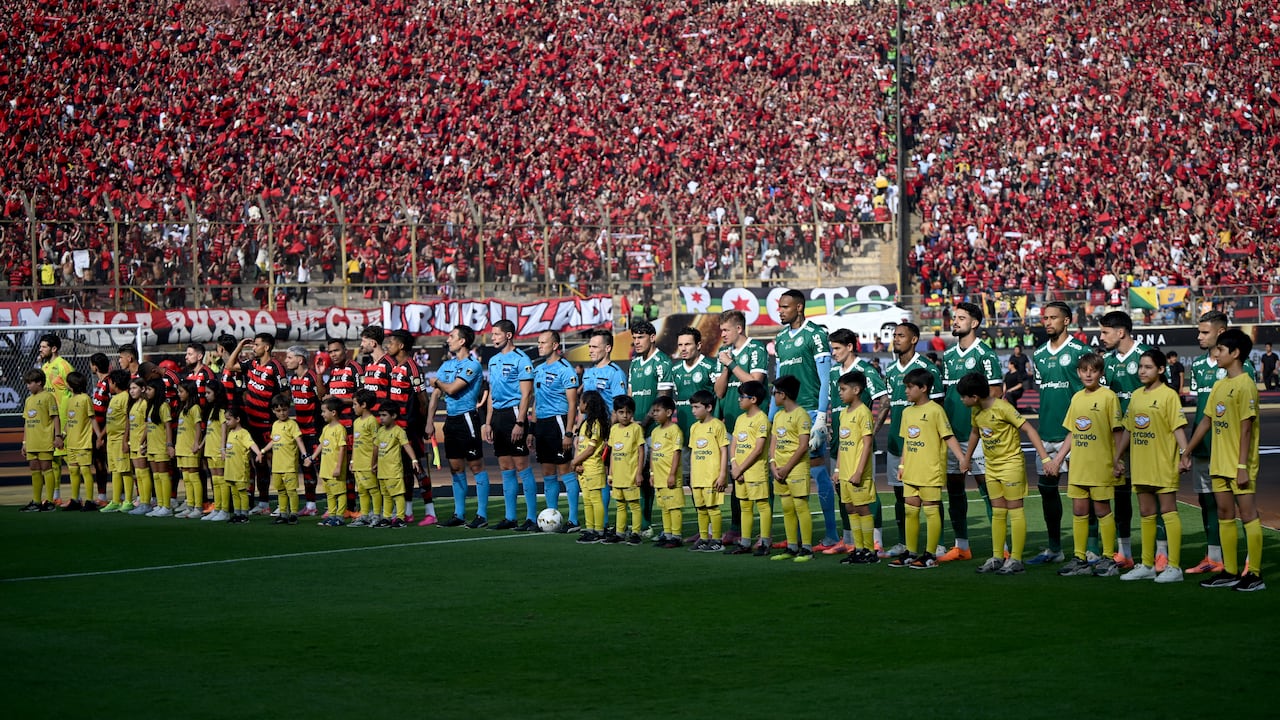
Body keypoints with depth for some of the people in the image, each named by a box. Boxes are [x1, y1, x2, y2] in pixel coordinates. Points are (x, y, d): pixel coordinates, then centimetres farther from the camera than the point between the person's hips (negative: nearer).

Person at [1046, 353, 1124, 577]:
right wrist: (1057, 460, 14)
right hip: (1078, 466, 6)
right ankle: (1079, 559, 14)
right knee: (1078, 511, 8)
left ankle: (1109, 559, 7)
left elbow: (1117, 431, -8)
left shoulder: (1108, 396, -6)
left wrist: (1118, 461, -14)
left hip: (1101, 466, -6)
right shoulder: (1077, 398, 12)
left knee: (1102, 510, -1)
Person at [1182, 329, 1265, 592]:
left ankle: (1254, 574, -3)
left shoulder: (1245, 385, -13)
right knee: (1225, 516, 10)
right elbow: (1206, 422, 17)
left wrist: (1243, 466, -19)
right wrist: (1186, 452, 17)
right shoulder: (1219, 386, 12)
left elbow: (1246, 429, -16)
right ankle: (1230, 572, 16)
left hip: (1239, 465, -8)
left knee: (1248, 515, -5)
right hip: (1219, 464, 9)